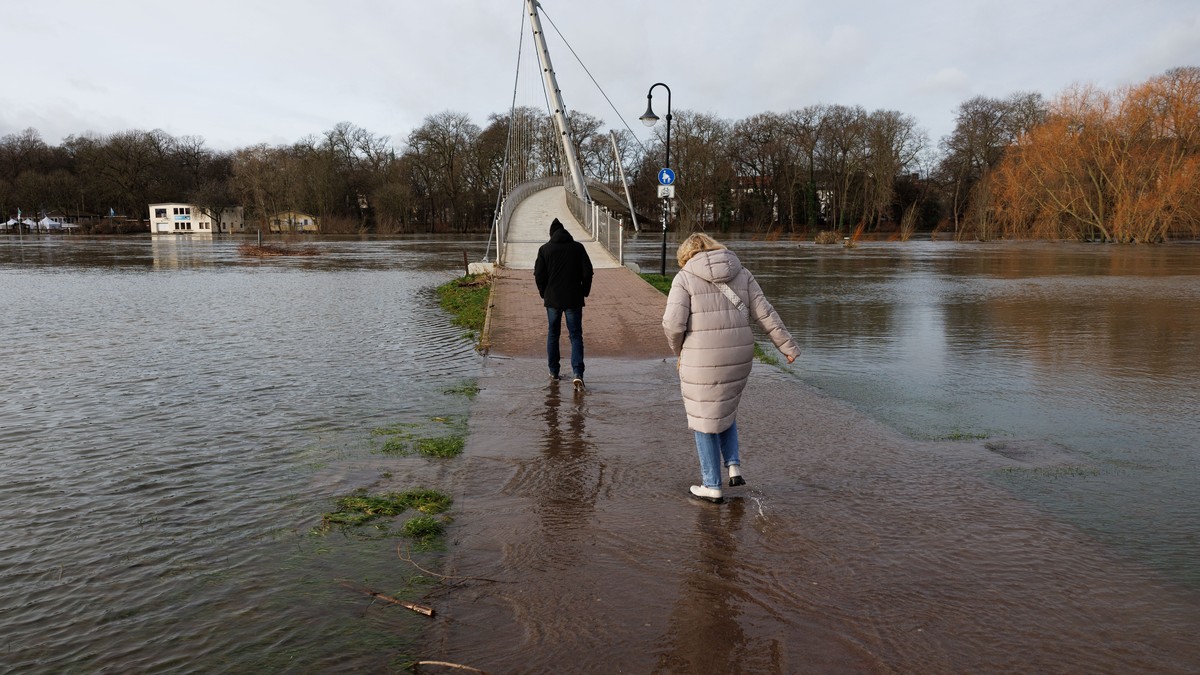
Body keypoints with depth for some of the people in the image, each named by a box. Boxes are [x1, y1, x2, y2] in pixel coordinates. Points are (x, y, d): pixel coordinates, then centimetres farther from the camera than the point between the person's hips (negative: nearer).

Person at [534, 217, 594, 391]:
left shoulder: (545, 249, -1)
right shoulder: (578, 247, 0)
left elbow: (539, 275, -3)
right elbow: (587, 272, -3)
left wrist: (544, 293, 10)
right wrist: (584, 292, 9)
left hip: (552, 299, 1)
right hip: (573, 299, 0)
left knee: (553, 334, 16)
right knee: (576, 335, 1)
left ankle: (553, 371, 21)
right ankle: (578, 373, -14)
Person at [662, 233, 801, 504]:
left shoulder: (685, 278, -5)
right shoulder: (741, 273, 6)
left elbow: (673, 322, -15)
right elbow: (765, 313, 3)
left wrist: (678, 350, 3)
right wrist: (788, 346, 9)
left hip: (702, 360, -4)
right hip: (738, 357, 4)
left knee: (704, 420, 12)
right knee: (725, 410, 28)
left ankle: (712, 486, 19)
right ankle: (734, 466, 17)